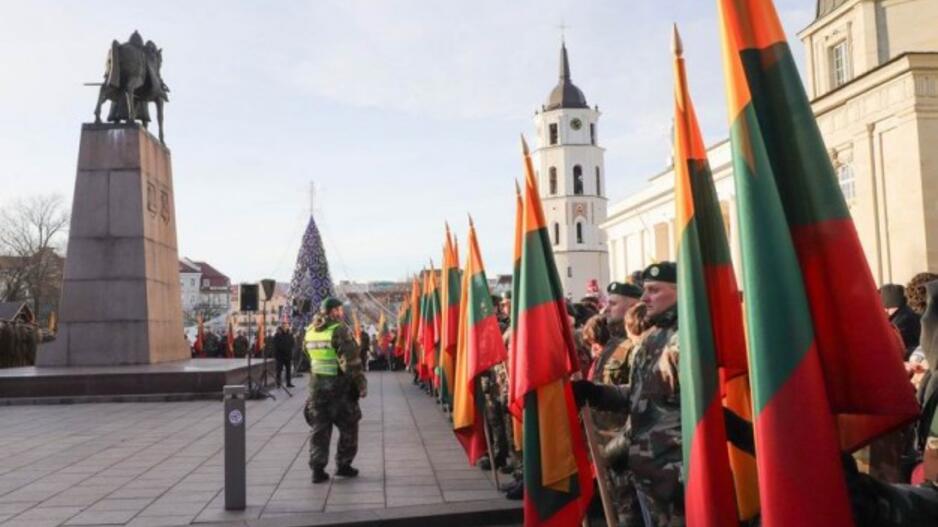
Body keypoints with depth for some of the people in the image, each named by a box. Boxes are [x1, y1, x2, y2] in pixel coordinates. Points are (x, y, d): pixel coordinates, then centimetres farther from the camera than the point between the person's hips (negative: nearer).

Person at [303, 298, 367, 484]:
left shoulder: (310, 331, 8)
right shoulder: (340, 330, -14)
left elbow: (307, 358, 14)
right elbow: (351, 361, -18)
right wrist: (361, 385, -12)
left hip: (316, 385, 6)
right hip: (339, 387, -6)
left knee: (319, 428, 11)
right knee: (348, 427, 11)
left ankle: (317, 468, 9)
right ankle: (343, 465, 17)